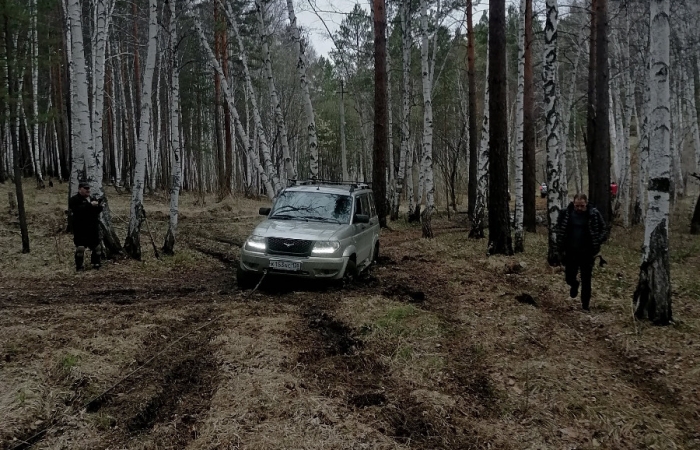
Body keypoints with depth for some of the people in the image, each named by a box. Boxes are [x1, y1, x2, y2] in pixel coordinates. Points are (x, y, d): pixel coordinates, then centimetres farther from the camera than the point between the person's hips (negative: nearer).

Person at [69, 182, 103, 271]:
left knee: (96, 247, 12)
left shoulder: (92, 198, 18)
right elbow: (77, 209, -23)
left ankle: (96, 264, 25)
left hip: (93, 228, 7)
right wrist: (90, 205, -27)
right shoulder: (74, 200, -6)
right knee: (80, 248, -10)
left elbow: (98, 210, 16)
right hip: (80, 229, -7)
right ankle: (79, 267, -1)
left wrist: (99, 206, -8)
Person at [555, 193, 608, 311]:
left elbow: (604, 231, 0)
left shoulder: (594, 214, -9)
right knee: (570, 278, 9)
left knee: (586, 281, 6)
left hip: (587, 253, -1)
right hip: (570, 253, 1)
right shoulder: (565, 214, -6)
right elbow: (559, 232, 2)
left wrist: (596, 244, -13)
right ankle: (574, 285, 46)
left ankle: (585, 306, 20)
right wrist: (561, 249, -2)